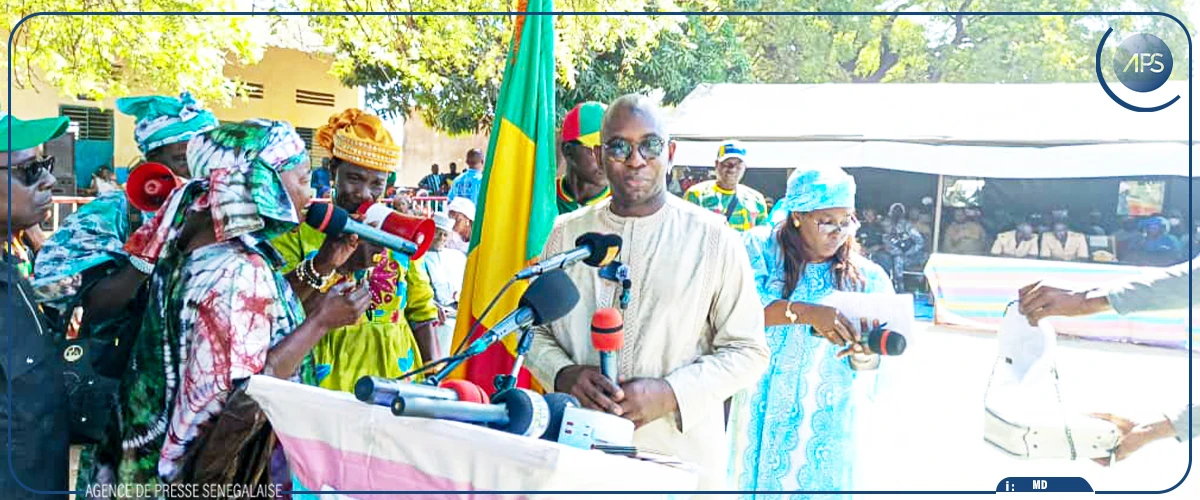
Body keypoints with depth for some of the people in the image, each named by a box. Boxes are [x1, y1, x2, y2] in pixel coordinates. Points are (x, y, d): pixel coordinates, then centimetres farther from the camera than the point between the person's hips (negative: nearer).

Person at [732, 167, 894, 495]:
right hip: (754, 414, -1)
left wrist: (863, 357, -23)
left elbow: (871, 359, 1)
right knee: (746, 481, 11)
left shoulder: (865, 277, 0)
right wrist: (806, 313, -35)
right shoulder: (760, 247, -6)